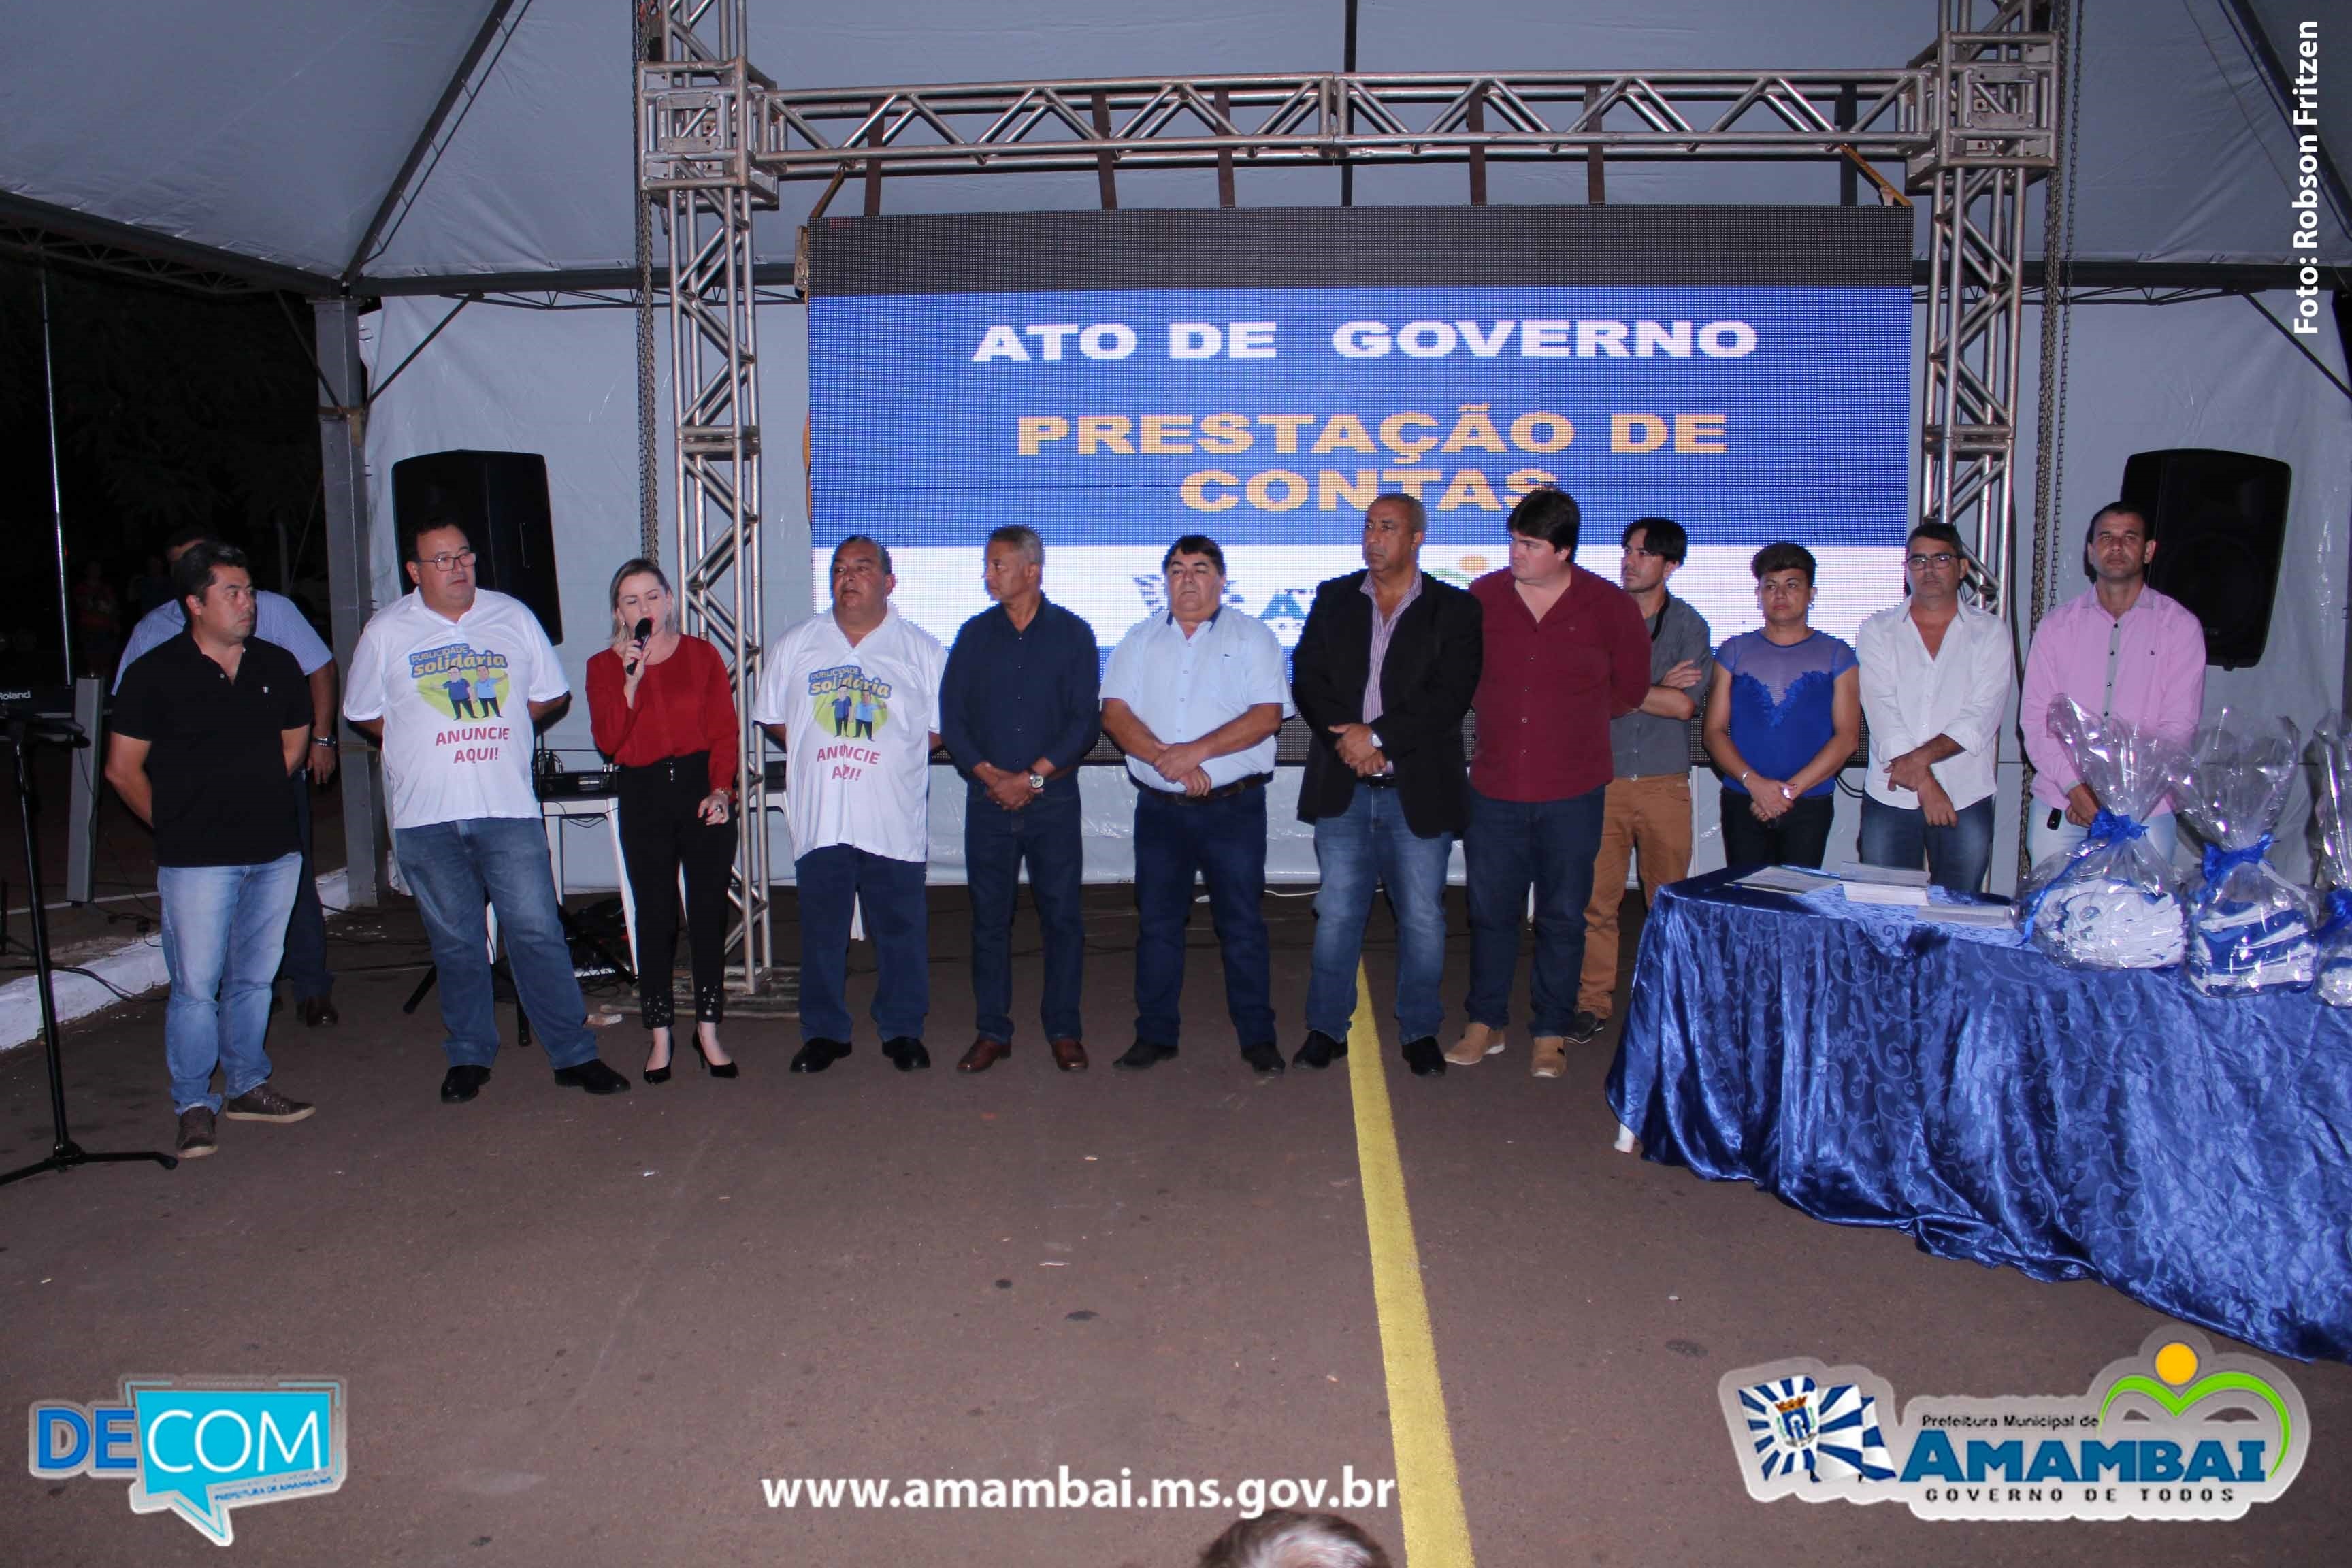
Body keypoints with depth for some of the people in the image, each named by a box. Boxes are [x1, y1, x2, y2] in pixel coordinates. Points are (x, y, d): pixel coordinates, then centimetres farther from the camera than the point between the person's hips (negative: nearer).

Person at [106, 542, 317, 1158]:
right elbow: (122, 768, 0)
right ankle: (193, 1106, 10)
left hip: (273, 849, 4)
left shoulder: (277, 666, 7)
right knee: (196, 985, -2)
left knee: (254, 978, 13)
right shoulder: (155, 673, -5)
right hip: (196, 858, -4)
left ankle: (247, 1087, 26)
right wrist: (179, 823, 5)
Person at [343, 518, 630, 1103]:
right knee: (455, 941, 8)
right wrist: (423, 746, 1)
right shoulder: (386, 631, 5)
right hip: (426, 816, 0)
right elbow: (363, 714, 12)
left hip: (510, 809, 0)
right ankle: (469, 1056, 21)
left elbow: (553, 696, 13)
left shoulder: (513, 617, 7)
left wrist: (501, 730, 0)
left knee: (538, 931, -2)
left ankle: (574, 1055, 5)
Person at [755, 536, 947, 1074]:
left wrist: (893, 753, -5)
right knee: (821, 931, 8)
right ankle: (824, 1032, 21)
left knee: (901, 931, 5)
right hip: (819, 818, 2)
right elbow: (773, 718, 15)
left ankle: (903, 1030, 20)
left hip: (894, 819, -2)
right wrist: (819, 753, 3)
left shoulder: (921, 650, 2)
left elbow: (943, 727, 3)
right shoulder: (796, 645, 9)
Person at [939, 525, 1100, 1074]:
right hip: (988, 798, 2)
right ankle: (991, 1031, 14)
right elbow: (950, 715, 5)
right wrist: (988, 774, -9)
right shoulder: (975, 635, 9)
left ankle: (1063, 1030, 12)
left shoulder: (1072, 634, 3)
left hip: (1053, 797, -2)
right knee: (989, 916, 4)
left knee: (1062, 915, 1)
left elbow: (1086, 718, -3)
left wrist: (1033, 776, -11)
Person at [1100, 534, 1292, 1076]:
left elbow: (1268, 715, -10)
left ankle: (1257, 1037, 11)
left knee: (1243, 924, 1)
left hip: (1234, 807, -3)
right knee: (1157, 923, 9)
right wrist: (1166, 759, -14)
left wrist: (1197, 751, -17)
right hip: (1158, 807, 3)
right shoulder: (1141, 639, 11)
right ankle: (1156, 1034, 20)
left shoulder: (1251, 637, 2)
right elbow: (1116, 712, 0)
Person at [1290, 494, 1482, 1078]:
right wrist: (1349, 743, -13)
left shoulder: (1454, 609, 0)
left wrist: (1377, 736, -17)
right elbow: (1308, 680, 1)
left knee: (1423, 919, 6)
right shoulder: (1333, 599, 9)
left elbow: (1449, 697, -10)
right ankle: (1327, 1028, 19)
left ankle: (1420, 1030, 21)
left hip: (1419, 790, -2)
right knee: (1336, 914, 7)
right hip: (1344, 787, 2)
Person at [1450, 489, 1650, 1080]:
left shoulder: (1609, 606, -5)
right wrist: (1502, 715, 9)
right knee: (1490, 909, 10)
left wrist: (1572, 720, 10)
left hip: (1572, 793, -1)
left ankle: (1551, 1034, 20)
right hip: (1494, 787, 2)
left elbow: (1629, 689, 7)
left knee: (1563, 916, 7)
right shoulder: (1483, 596, -2)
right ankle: (1486, 1023, 25)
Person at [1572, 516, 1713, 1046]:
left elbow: (1684, 704, -7)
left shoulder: (1689, 625, 5)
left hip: (1664, 783, 0)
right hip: (1602, 779, 0)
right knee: (1597, 898, -2)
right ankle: (1594, 1000, 8)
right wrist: (1658, 689, -7)